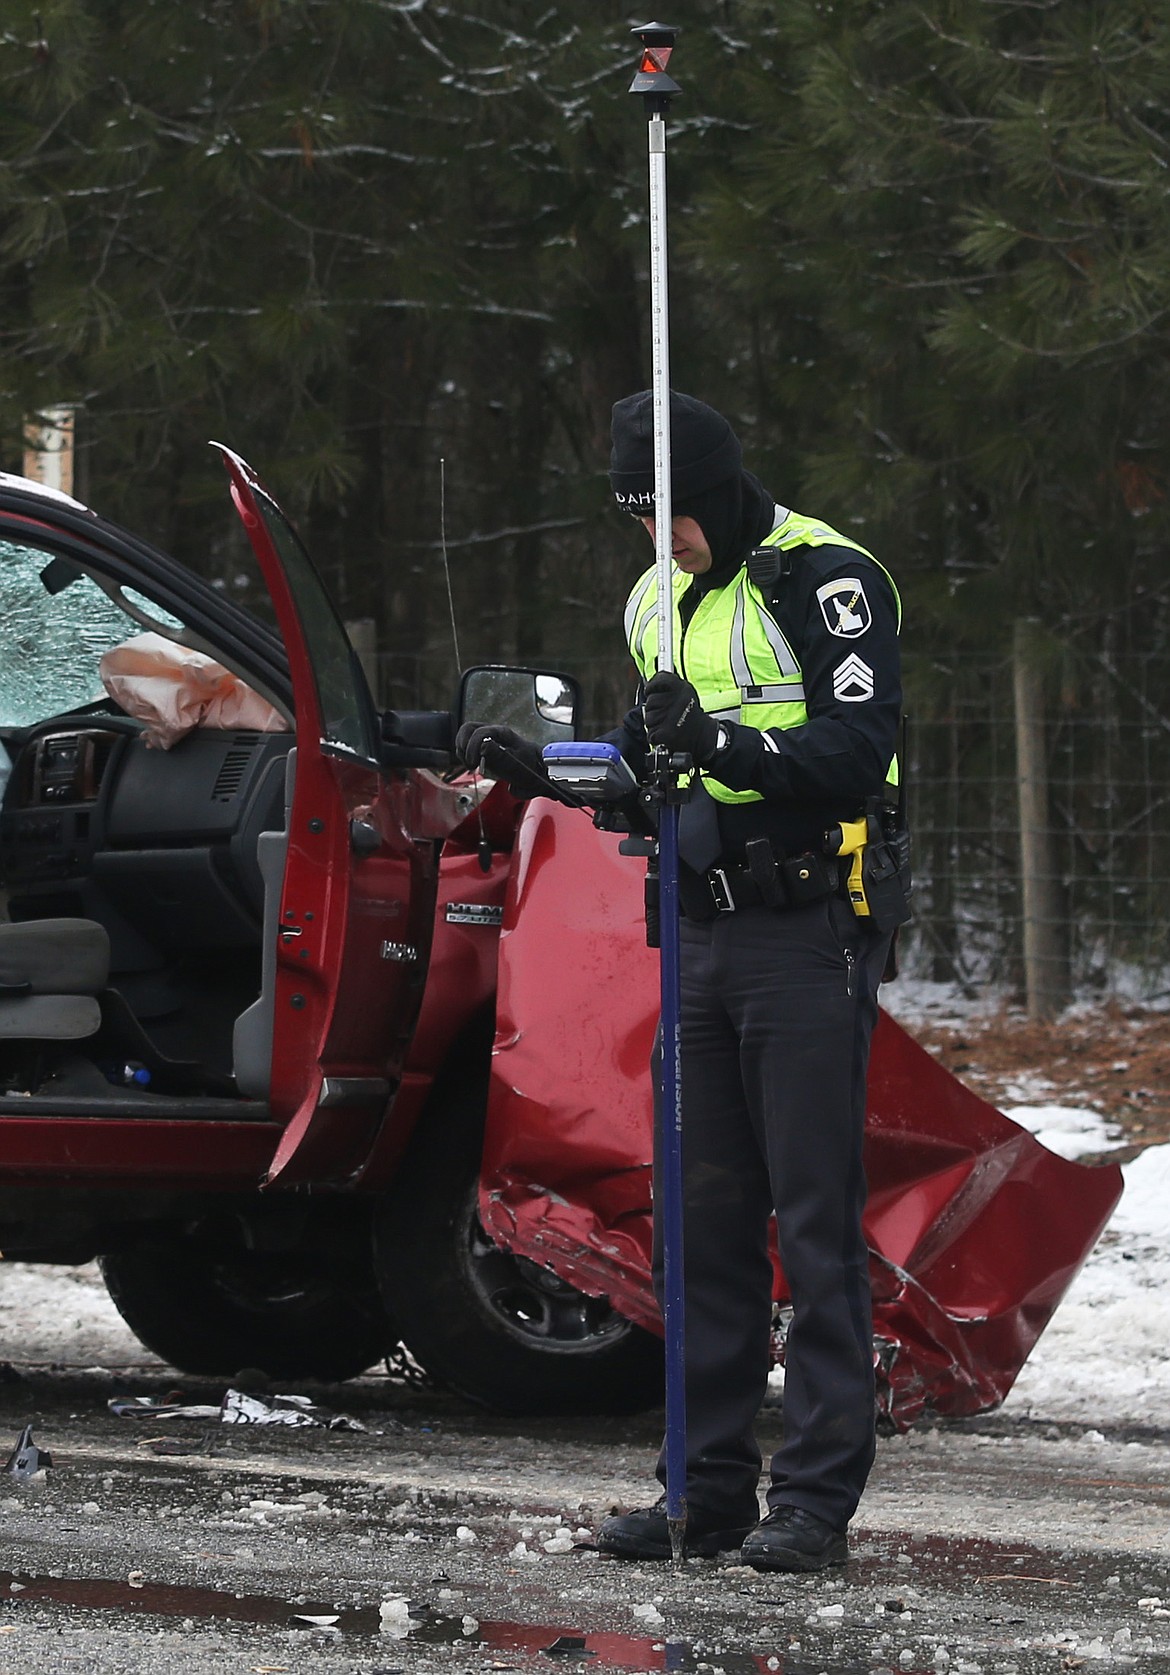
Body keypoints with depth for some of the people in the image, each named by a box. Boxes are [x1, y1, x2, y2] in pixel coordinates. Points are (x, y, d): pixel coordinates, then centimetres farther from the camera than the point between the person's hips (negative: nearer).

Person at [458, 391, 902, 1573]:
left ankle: (818, 1494, -4)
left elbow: (855, 753, -17)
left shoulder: (825, 579, -8)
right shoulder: (662, 602, 16)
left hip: (808, 937, -8)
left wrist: (723, 742, -28)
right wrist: (539, 765, 7)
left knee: (814, 1220, -6)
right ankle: (711, 1486, 13)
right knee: (707, 1218, 8)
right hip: (703, 937, 8)